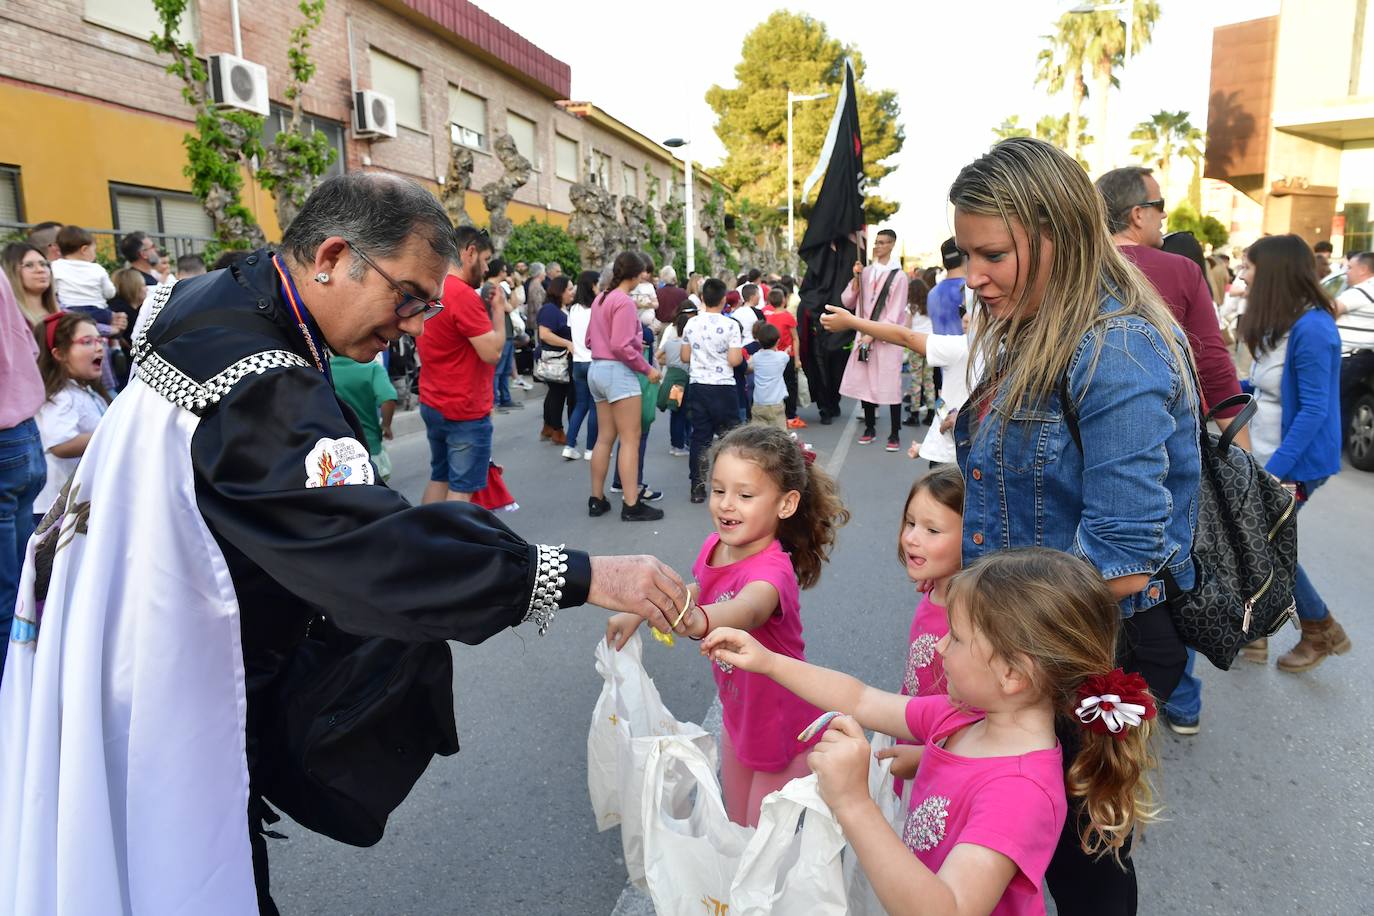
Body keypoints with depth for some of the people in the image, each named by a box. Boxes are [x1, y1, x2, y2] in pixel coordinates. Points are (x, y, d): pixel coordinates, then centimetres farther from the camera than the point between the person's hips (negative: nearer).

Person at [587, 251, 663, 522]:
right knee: (630, 439, -5)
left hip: (597, 369, 9)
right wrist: (647, 369, -12)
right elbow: (622, 347, -21)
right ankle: (631, 505, -5)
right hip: (618, 371, -9)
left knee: (604, 438, 14)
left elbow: (589, 339, 18)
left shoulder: (600, 299, 13)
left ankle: (597, 499, 18)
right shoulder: (625, 302, -14)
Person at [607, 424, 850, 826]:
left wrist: (697, 621, -79)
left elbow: (749, 610, -57)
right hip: (738, 714, 7)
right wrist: (638, 612, 0)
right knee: (738, 825, 24)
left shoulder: (772, 570, -33)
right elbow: (698, 590, 12)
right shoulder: (715, 546, -11)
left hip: (783, 728, -7)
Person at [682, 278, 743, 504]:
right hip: (722, 387, -3)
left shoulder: (691, 324, 2)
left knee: (700, 436, 7)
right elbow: (734, 360, -14)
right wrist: (741, 353, 7)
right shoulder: (730, 325, -10)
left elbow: (685, 357, 8)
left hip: (697, 386, 3)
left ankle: (697, 488, 8)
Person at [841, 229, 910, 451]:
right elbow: (847, 301, 6)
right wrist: (856, 278, -5)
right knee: (864, 382, 8)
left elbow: (895, 314, -8)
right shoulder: (866, 271, 8)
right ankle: (870, 427, 22)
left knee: (890, 386, -4)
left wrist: (873, 335, -12)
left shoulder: (898, 275, -4)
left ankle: (895, 433, 3)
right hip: (864, 336, 5)